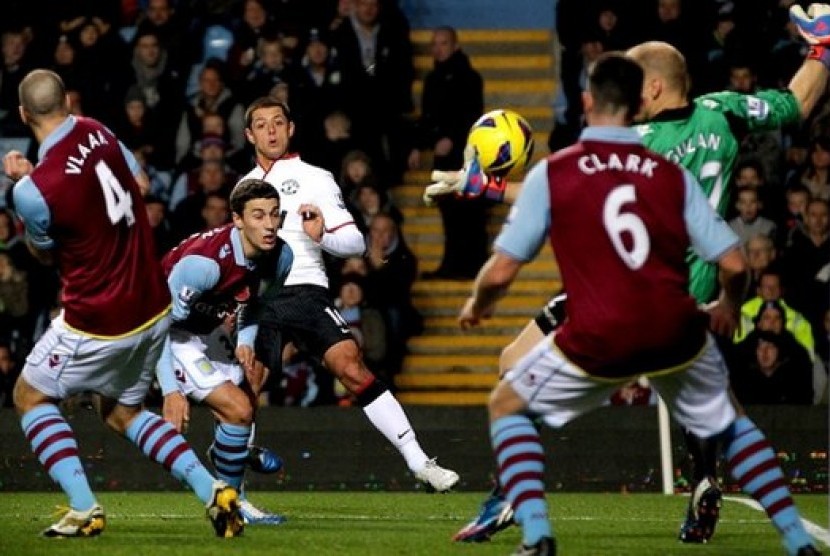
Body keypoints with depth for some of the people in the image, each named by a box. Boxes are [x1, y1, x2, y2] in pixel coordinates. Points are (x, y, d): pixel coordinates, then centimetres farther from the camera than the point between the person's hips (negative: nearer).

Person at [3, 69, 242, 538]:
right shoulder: (96, 132, -5)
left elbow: (44, 252, -3)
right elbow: (141, 185, 15)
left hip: (99, 322, -7)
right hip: (154, 306, 7)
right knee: (122, 411, 24)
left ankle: (85, 509, 3)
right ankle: (213, 491, 8)